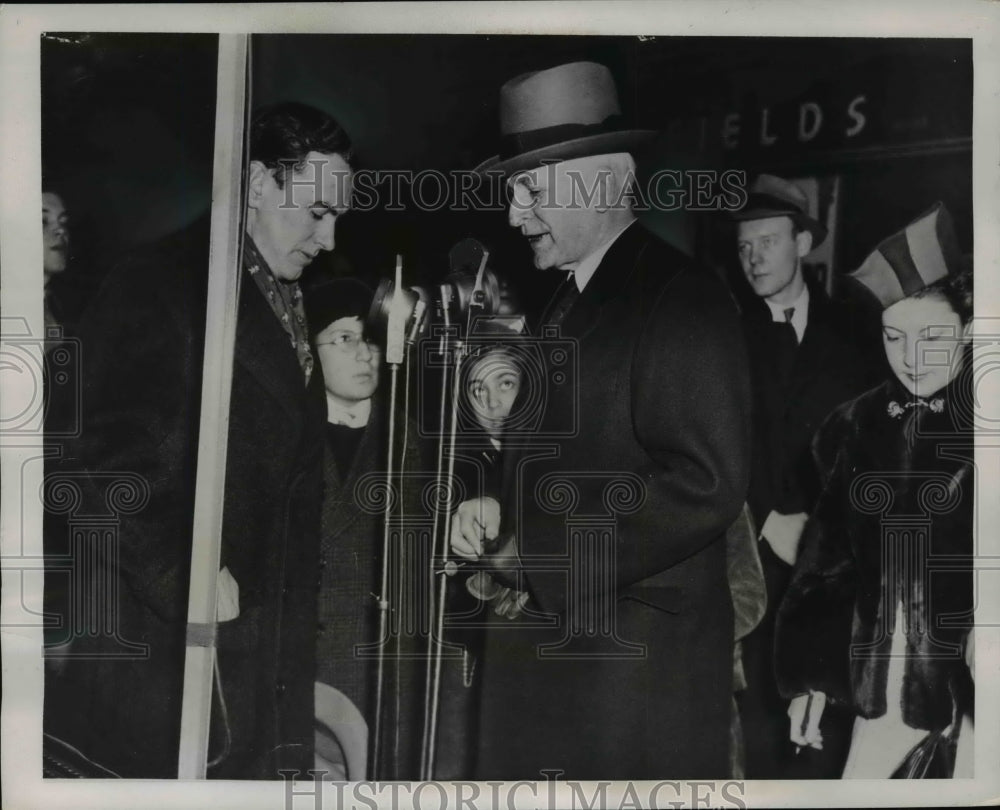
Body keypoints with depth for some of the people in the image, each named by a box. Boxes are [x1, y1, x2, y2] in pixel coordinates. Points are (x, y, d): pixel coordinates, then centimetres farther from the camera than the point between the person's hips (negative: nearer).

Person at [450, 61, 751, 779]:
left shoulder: (683, 301, -13)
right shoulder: (566, 303, 14)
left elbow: (706, 485, -21)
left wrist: (539, 555, -17)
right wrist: (498, 515, -1)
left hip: (639, 659, -8)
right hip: (547, 638, 8)